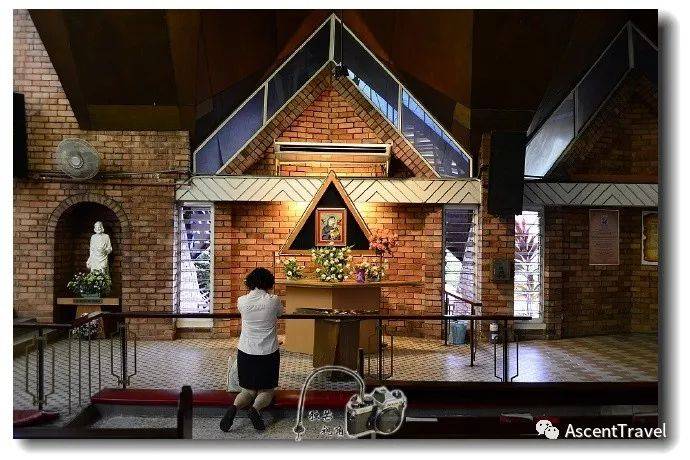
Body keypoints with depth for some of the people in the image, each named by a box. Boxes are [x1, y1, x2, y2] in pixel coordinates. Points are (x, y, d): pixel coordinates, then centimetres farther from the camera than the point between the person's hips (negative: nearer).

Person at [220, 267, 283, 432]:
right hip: (268, 353, -2)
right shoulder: (273, 301, -9)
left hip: (246, 352, 2)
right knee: (266, 391, 13)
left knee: (248, 390, 17)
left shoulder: (242, 301, -4)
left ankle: (235, 407, -14)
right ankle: (255, 408, -19)